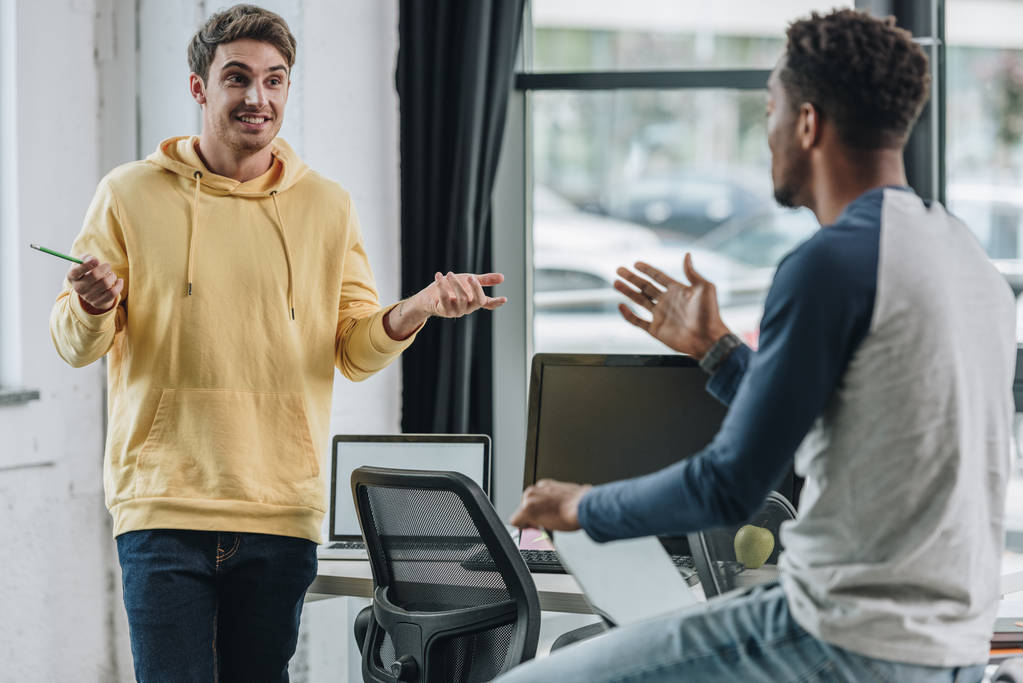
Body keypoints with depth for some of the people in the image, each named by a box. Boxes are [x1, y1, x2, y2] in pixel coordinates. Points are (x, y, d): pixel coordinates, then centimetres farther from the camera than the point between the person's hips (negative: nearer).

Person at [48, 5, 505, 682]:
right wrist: (93, 307, -18)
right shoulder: (130, 195, 3)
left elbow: (355, 350, 9)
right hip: (163, 502, -2)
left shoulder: (327, 206, 10)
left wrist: (415, 311, -10)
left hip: (282, 509, 2)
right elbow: (75, 344, 4)